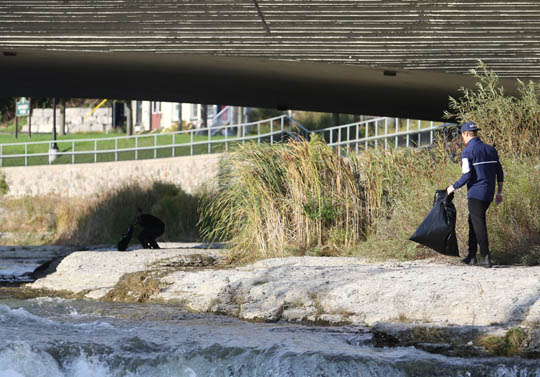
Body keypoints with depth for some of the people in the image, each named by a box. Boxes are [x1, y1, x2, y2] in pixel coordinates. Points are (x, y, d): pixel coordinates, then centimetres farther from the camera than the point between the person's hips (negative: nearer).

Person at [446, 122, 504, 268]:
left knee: (478, 224, -5)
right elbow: (499, 172, 13)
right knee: (473, 221, 18)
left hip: (475, 194, -7)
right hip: (489, 194, 7)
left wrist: (453, 187, -2)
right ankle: (472, 256, 19)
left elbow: (466, 176, -17)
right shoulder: (491, 150, 11)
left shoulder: (467, 152, -11)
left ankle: (486, 258, -11)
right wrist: (499, 193, 20)